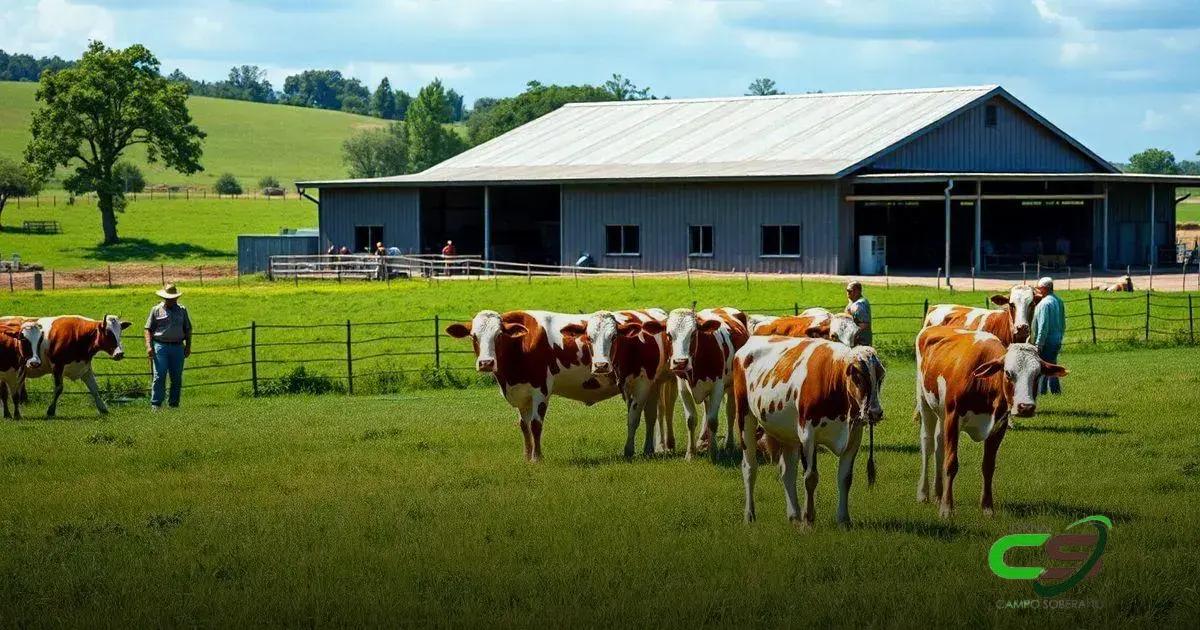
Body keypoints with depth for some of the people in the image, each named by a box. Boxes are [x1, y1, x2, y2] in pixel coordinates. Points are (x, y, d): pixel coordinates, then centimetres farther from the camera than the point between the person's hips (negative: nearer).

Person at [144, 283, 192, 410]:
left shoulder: (182, 310, 13)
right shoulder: (156, 310, 5)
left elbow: (188, 330, 18)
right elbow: (148, 329, 3)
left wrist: (188, 346, 8)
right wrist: (149, 346, -9)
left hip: (178, 347, 3)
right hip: (161, 346, -3)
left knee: (177, 378, 4)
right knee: (159, 376, -9)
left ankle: (174, 403, 12)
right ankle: (156, 404, -7)